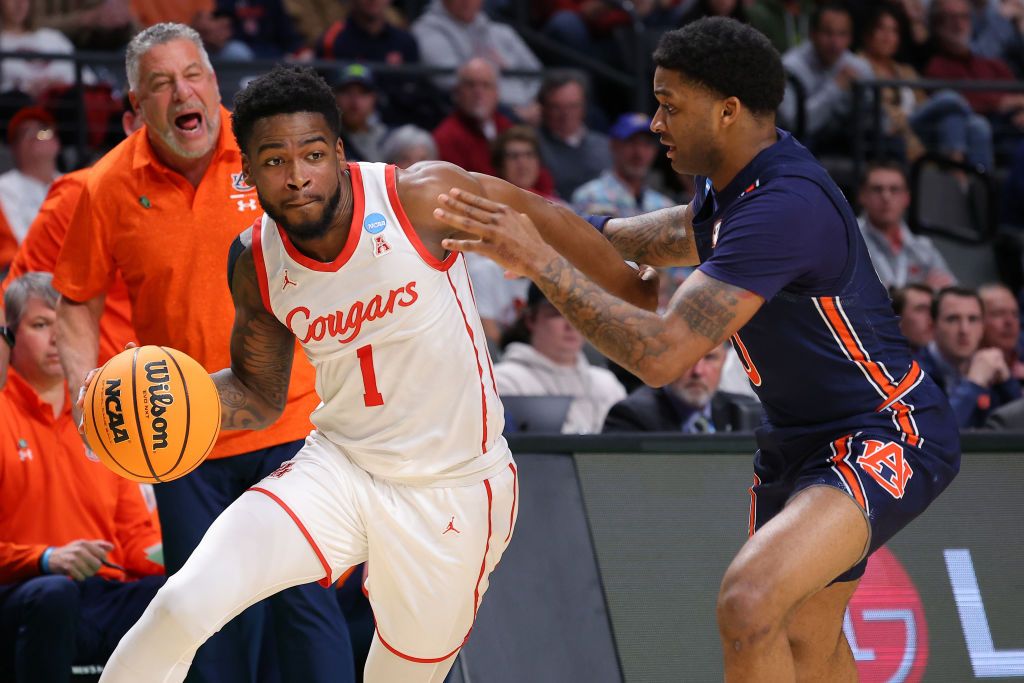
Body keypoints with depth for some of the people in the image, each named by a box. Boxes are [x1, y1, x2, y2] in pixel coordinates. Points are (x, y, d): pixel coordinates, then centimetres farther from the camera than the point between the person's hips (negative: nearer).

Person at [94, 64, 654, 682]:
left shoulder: (421, 198, -18)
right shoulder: (257, 265, -5)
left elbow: (546, 223, -4)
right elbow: (260, 397, 8)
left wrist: (642, 296, 7)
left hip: (453, 490, -2)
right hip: (339, 469, 2)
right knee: (185, 603, -19)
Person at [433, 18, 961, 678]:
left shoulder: (783, 208, -28)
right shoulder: (733, 182, 3)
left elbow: (661, 355, -34)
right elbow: (684, 234, 30)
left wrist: (541, 261, -30)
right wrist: (549, 230, 20)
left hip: (887, 437, -11)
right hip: (800, 438, 11)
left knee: (749, 602, -30)